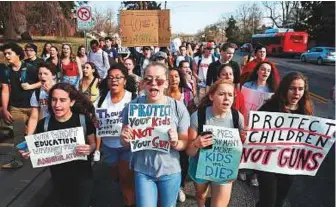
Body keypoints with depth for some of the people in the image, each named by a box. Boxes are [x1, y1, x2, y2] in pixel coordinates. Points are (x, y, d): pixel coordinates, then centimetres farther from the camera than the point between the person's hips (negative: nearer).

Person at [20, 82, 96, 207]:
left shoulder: (83, 120, -17)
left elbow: (93, 143, -5)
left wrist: (89, 149, -27)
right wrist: (30, 153, -19)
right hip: (58, 176, 3)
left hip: (82, 175, -2)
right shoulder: (44, 124, -11)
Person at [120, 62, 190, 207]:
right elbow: (125, 143, 2)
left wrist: (176, 143, -25)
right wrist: (125, 139, -20)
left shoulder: (178, 108, -13)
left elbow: (185, 143, -3)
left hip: (170, 170, 0)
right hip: (142, 170, 0)